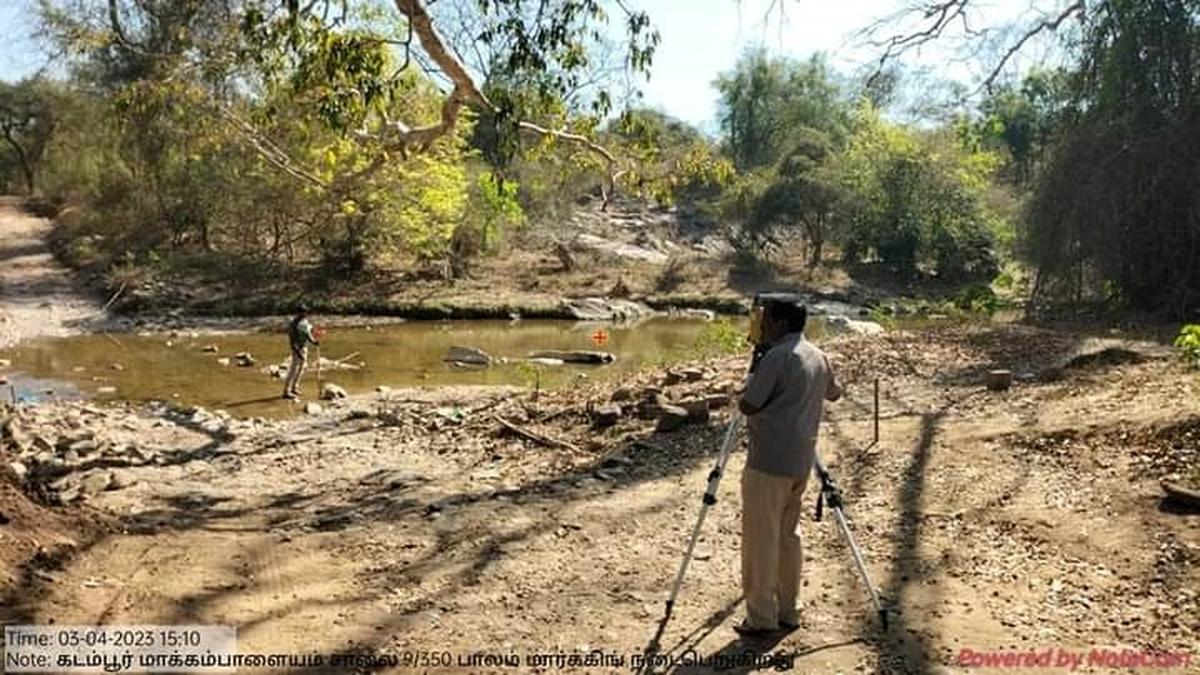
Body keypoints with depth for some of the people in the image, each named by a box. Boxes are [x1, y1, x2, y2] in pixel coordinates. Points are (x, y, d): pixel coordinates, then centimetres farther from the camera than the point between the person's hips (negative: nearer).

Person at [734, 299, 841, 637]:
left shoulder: (776, 357, -16)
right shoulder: (819, 357, 10)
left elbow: (748, 406, -14)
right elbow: (833, 393, 27)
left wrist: (751, 382, 5)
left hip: (769, 463, -8)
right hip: (801, 462, 8)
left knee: (760, 540, 1)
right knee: (787, 536, 17)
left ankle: (761, 617, 8)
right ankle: (788, 612, 23)